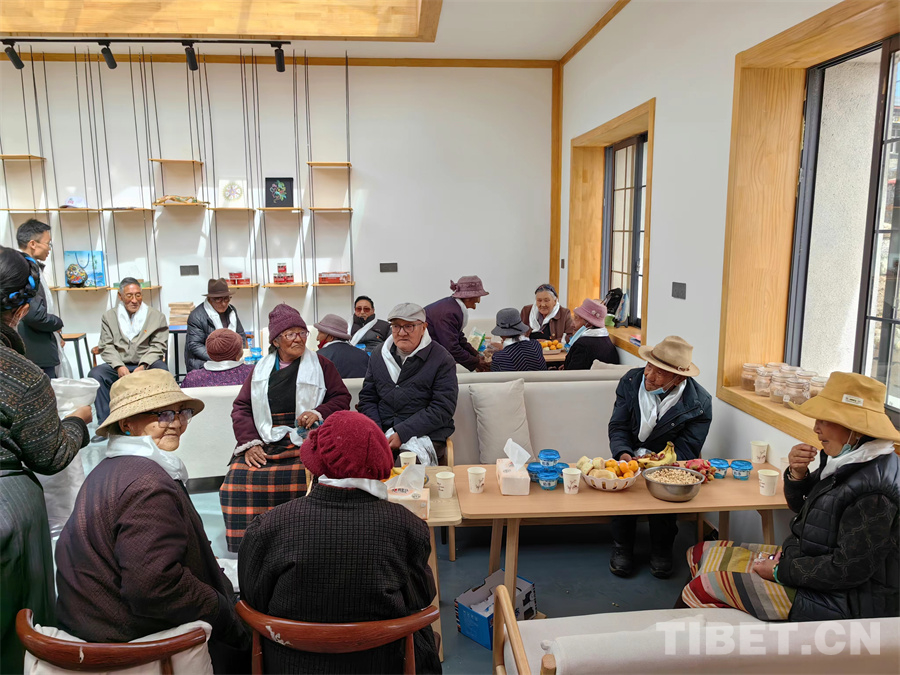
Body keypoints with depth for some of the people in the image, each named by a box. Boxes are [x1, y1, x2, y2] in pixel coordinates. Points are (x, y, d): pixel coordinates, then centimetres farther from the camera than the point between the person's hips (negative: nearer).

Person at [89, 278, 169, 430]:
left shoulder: (156, 317, 9)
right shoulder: (109, 316, 14)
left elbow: (158, 346, 2)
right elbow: (107, 346, 7)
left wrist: (143, 366, -15)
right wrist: (119, 366, -12)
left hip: (147, 364, -2)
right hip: (119, 365, 2)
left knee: (161, 371, -35)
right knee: (95, 374, -27)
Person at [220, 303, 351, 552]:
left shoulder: (321, 365, 14)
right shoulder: (260, 369, 20)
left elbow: (342, 398, 12)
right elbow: (241, 408, 14)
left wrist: (319, 413, -9)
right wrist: (250, 443, -2)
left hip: (306, 441, -2)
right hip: (265, 442, 3)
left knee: (302, 478, -33)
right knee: (239, 478, -25)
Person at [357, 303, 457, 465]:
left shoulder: (442, 360, 0)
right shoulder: (378, 357, 16)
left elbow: (442, 409, -8)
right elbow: (367, 399, 16)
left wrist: (402, 433, -15)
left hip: (425, 434, -4)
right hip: (382, 432, 4)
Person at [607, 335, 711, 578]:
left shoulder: (699, 403, -12)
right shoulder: (631, 381, -5)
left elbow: (686, 450, -13)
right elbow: (617, 426, -3)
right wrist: (624, 454, -24)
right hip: (631, 456, 2)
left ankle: (661, 549, -3)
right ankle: (622, 547, -4)